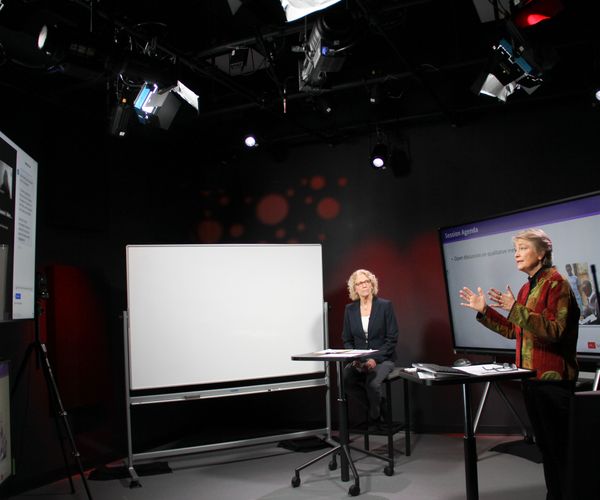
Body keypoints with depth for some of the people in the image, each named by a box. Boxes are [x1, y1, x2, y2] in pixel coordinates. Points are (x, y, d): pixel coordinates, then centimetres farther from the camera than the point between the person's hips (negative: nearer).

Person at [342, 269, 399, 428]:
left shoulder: (385, 306, -4)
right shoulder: (350, 309, 6)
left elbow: (392, 338, -6)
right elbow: (347, 339, 9)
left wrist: (375, 358, -18)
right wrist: (353, 358, -10)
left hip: (382, 358, -3)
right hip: (358, 360, 3)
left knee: (372, 383, -32)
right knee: (345, 380, -27)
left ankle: (375, 416, 2)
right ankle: (374, 407, 1)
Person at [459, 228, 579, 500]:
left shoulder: (556, 283, -12)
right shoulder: (527, 287, 14)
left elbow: (555, 330, -24)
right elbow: (514, 330, 18)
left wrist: (515, 309, -29)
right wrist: (484, 310, 11)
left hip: (553, 378, -9)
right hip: (531, 376, 9)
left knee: (560, 446, -3)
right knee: (545, 444, 16)